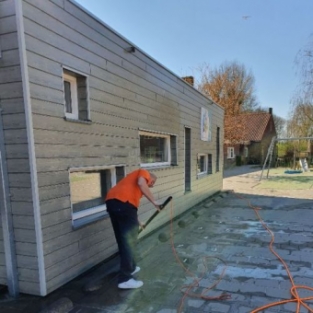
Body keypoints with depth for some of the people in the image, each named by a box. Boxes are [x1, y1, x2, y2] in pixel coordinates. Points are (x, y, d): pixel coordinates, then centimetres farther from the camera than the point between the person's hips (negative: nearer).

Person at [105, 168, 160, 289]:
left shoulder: (135, 177, 38)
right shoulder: (144, 173, 15)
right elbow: (141, 183, -9)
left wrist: (137, 222, 52)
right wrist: (154, 201, -4)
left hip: (111, 201, 9)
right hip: (123, 202, -9)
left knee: (122, 239, 21)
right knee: (129, 241, -1)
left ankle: (129, 267, 36)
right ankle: (125, 279, 3)